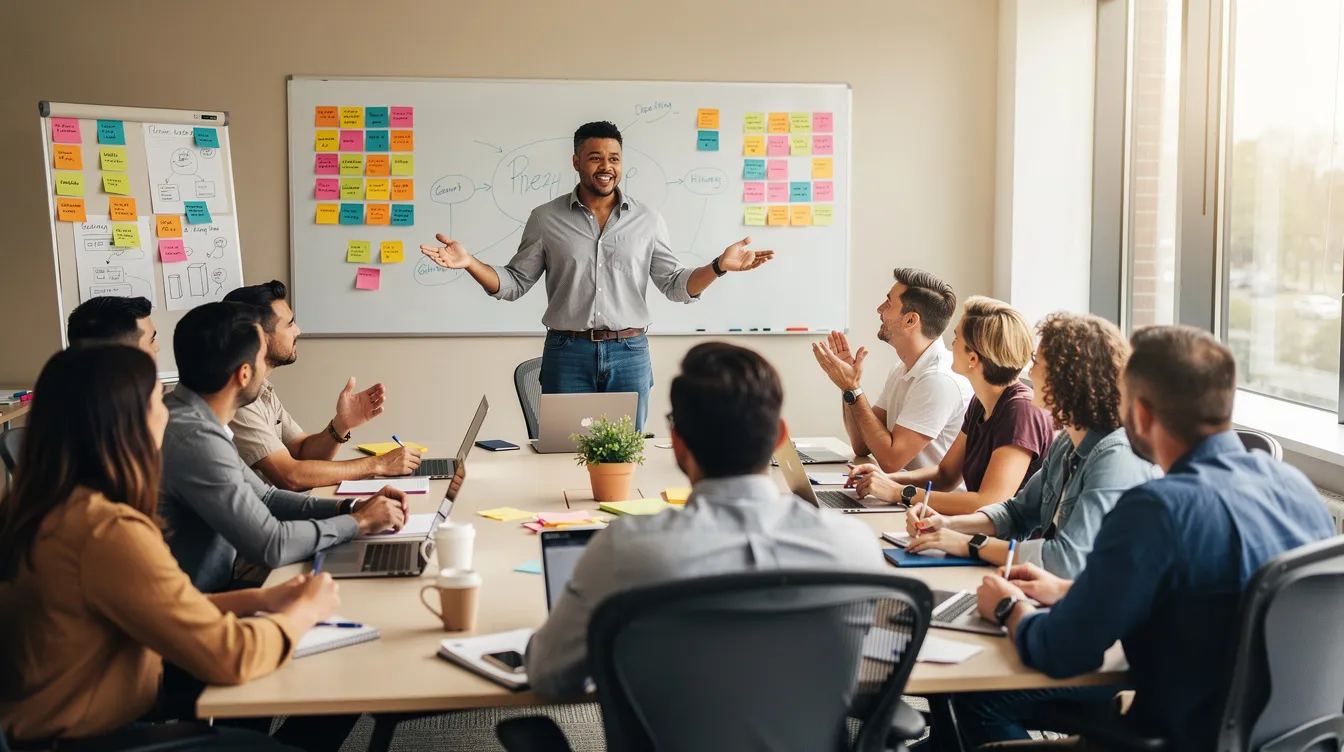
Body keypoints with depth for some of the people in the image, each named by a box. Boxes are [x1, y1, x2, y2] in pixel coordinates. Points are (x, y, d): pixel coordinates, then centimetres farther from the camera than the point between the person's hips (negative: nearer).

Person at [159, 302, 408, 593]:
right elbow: (271, 545, -23)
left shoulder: (195, 420, 4)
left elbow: (264, 498, 12)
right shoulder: (194, 440, -25)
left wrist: (349, 507, 0)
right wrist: (358, 522, -9)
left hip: (213, 590, 8)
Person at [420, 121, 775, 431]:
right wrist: (469, 263, -10)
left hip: (629, 354, 1)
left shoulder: (647, 219, 6)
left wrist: (719, 266, -9)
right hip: (567, 355, -1)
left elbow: (676, 286, 7)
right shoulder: (546, 218, 4)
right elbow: (515, 283, 6)